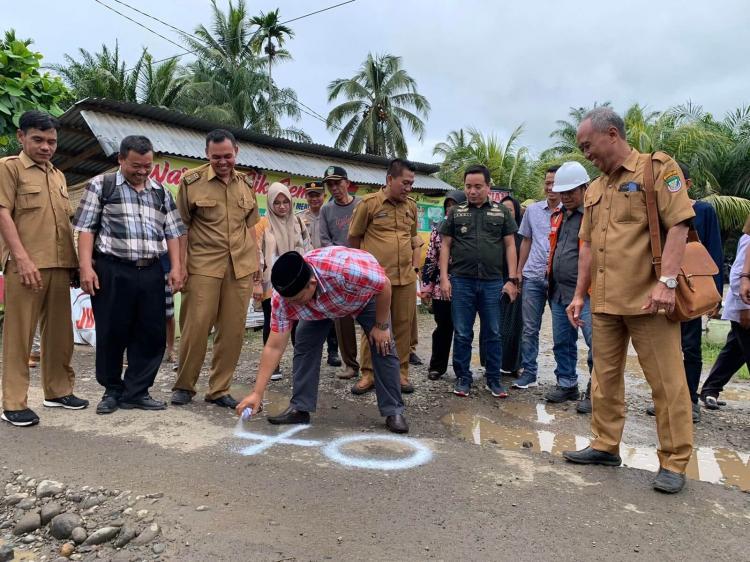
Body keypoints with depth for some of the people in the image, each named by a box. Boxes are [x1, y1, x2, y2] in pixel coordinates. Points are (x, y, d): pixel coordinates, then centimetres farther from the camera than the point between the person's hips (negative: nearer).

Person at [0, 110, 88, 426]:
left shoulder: (58, 176, 20)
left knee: (60, 332, 10)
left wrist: (74, 262, 15)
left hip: (60, 265, 6)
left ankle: (58, 391, 22)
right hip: (26, 266, -6)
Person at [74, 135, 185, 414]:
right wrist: (86, 266, -10)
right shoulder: (100, 185, 4)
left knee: (151, 334, 3)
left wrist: (176, 267, 2)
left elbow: (172, 232, 13)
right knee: (112, 334, 3)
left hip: (151, 272, 4)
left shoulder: (161, 192, 15)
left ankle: (136, 392, 16)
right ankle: (112, 391, 21)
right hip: (112, 270, -3)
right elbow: (86, 228, -1)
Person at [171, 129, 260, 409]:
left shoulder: (246, 184, 12)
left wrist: (256, 269, 11)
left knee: (233, 331, 4)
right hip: (203, 267, -3)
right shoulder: (191, 181, 0)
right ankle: (184, 386, 18)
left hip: (240, 268, 4)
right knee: (196, 328, -1)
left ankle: (219, 389, 17)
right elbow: (181, 227, 1)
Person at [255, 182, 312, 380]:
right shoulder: (263, 224, -3)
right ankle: (273, 366, 14)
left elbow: (306, 249, 15)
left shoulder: (297, 223, 9)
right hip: (272, 283, -3)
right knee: (271, 323, 5)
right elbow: (256, 254, -5)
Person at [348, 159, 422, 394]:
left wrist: (415, 267, 13)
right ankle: (368, 374, 16)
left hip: (406, 278, 4)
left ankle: (401, 372, 21)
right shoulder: (369, 203, -5)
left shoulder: (411, 205, 9)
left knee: (403, 325, 8)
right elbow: (354, 238, 3)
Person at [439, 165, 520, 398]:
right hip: (461, 281, 0)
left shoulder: (502, 212, 8)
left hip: (493, 282, 0)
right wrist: (444, 277, -3)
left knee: (493, 334, 8)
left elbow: (510, 246, 6)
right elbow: (445, 246, 7)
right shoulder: (456, 213, 9)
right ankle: (463, 378, 18)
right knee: (462, 334, 6)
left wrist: (511, 279, -1)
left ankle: (494, 379, 20)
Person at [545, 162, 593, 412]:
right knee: (562, 342, 15)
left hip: (587, 293, -7)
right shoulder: (558, 216, 15)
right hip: (559, 291, 8)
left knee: (596, 343, -4)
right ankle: (567, 384, 28)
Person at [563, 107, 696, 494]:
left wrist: (667, 281, -21)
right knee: (605, 376, 12)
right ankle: (605, 445, 25)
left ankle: (674, 462, 13)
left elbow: (678, 224, -11)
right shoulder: (594, 190, 18)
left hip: (648, 299, -7)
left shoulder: (657, 169, -2)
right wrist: (580, 294, 14)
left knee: (667, 381, 1)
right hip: (604, 302, 7)